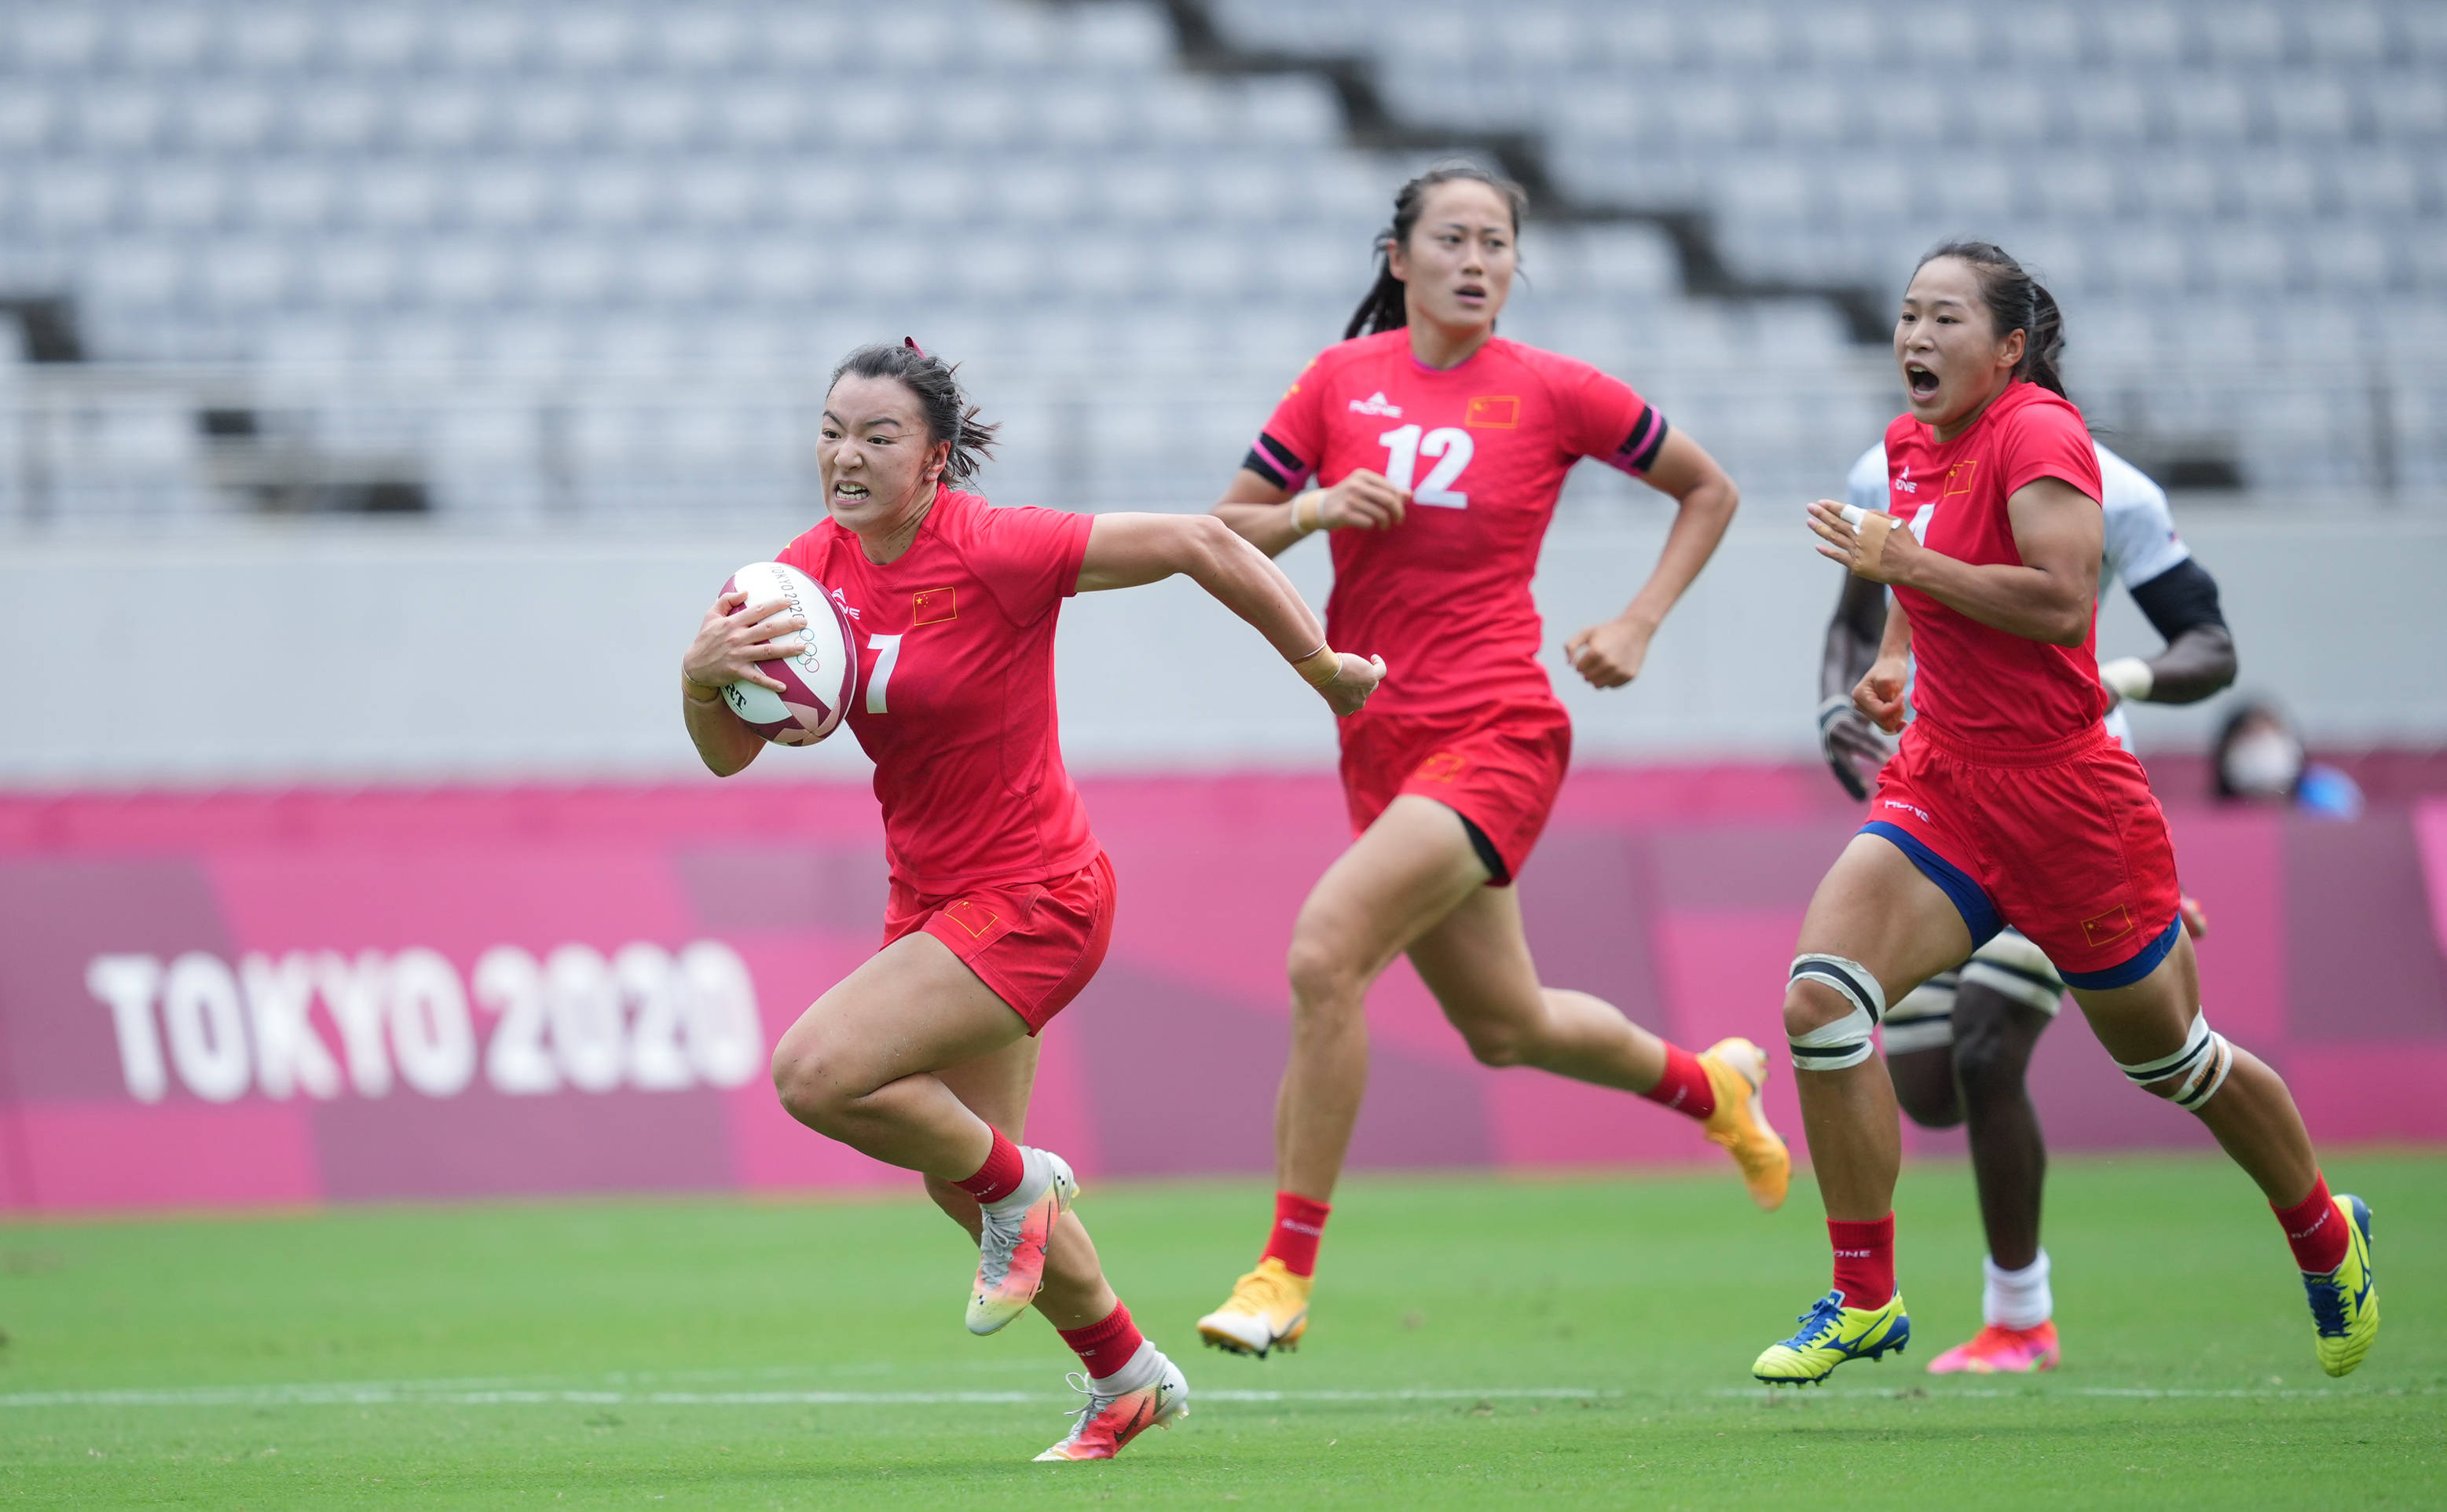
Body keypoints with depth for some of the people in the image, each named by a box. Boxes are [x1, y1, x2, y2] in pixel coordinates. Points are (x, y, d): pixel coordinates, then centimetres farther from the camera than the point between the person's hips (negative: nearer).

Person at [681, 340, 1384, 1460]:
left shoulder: (994, 552, -22)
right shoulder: (814, 572, -3)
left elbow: (1198, 544, -17)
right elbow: (730, 753, -3)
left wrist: (1322, 666, -8)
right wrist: (701, 675, -25)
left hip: (1031, 899, -8)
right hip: (930, 895, 8)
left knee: (813, 1074, -22)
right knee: (958, 1181, 19)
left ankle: (1015, 1182, 4)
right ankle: (1130, 1380, 41)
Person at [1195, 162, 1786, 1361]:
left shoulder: (1554, 393, -3)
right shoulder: (1341, 381, 5)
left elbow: (1708, 491, 11)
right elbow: (1222, 534, 7)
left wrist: (1640, 623, 0)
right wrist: (1311, 510, -12)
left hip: (1497, 735, -5)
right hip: (1381, 743, 5)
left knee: (1324, 947, -24)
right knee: (1504, 1025, 18)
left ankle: (1284, 1272, -17)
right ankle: (1708, 1084, 49)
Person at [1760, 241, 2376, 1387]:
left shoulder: (2036, 433, -15)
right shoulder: (1914, 444, 9)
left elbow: (2061, 600, -27)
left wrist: (1904, 563, -26)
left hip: (2066, 797, -6)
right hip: (1941, 782, 6)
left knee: (2171, 1058, 11)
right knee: (1821, 1000, -17)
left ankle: (2326, 1238, 39)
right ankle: (1863, 1299, -6)